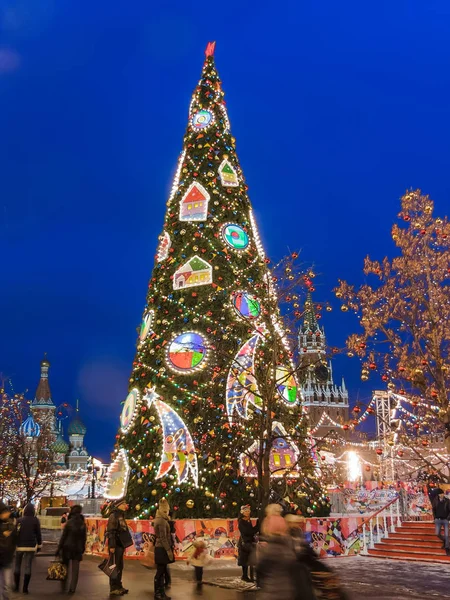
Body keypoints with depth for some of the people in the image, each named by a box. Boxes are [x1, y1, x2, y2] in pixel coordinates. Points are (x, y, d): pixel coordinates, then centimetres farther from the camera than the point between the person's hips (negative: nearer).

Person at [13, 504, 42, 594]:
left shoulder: (19, 520, -1)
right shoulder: (35, 520, -2)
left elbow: (15, 533, 0)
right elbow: (38, 534, 1)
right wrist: (39, 545, 9)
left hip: (20, 546, 1)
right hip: (31, 546, -1)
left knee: (17, 566, 15)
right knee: (28, 566, 2)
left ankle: (16, 586, 16)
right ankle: (25, 588, 0)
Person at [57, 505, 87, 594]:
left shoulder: (69, 522, -10)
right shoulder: (83, 523, 1)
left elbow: (63, 536, -9)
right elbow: (84, 537, 4)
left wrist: (58, 549, -4)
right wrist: (83, 548, 13)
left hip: (67, 547, -2)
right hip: (78, 548, 2)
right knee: (75, 569, 7)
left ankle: (63, 587, 16)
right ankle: (72, 588, 4)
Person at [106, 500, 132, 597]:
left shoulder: (120, 516, 16)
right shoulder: (114, 516, -13)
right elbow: (111, 531, -20)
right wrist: (112, 546, -24)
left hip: (120, 545, 9)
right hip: (116, 545, -9)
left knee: (119, 567, 14)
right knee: (115, 567, -5)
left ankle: (118, 586, 22)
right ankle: (113, 589, 1)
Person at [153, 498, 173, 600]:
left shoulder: (158, 519, 13)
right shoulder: (162, 521, -17)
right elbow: (163, 538, -20)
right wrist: (169, 550, -18)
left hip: (159, 548, 10)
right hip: (162, 549, -10)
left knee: (161, 571, 13)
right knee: (160, 572, -2)